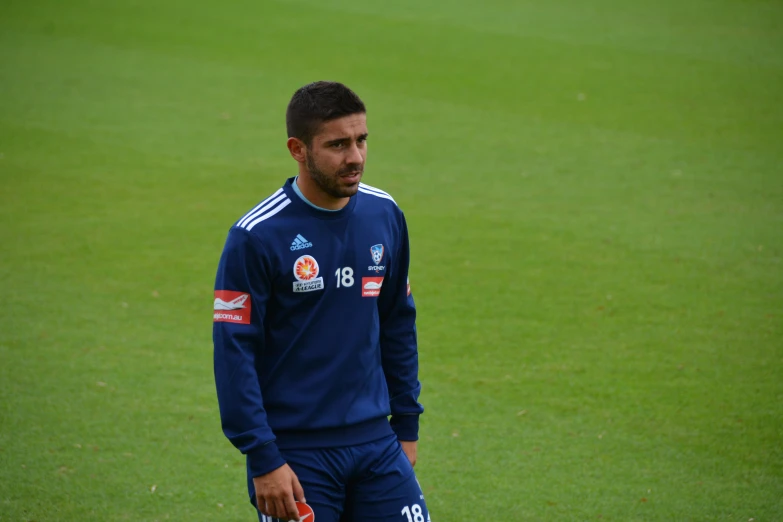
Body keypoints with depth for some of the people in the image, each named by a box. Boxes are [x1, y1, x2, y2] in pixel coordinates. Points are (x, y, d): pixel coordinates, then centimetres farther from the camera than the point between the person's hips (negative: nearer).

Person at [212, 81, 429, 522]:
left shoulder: (385, 216, 3)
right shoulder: (255, 237, -12)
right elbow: (234, 353, -11)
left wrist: (407, 425, 13)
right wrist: (263, 460, -14)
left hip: (376, 442, 4)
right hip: (296, 454, -4)